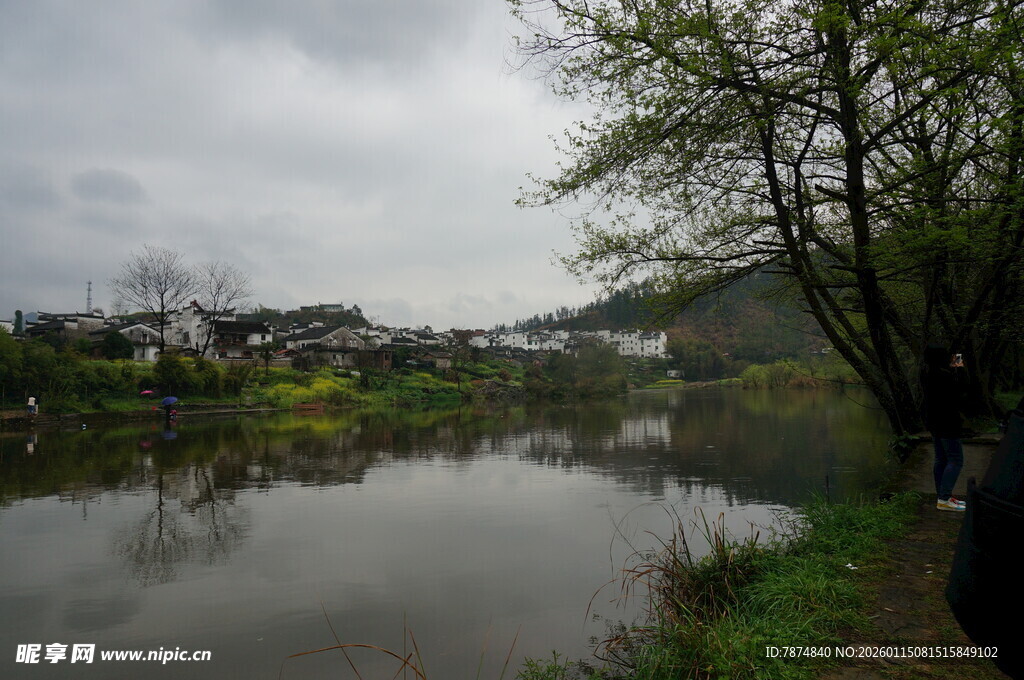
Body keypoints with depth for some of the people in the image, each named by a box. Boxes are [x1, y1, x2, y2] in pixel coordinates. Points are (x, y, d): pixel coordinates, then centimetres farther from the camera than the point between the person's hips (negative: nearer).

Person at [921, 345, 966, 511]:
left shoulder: (927, 372, 6)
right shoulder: (943, 374, -24)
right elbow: (959, 390, -18)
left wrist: (952, 367, 15)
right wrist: (959, 369, -9)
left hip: (934, 423, 10)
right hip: (946, 423, -10)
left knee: (941, 460, 16)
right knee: (955, 460, -4)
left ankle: (941, 496, 23)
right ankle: (944, 499, -4)